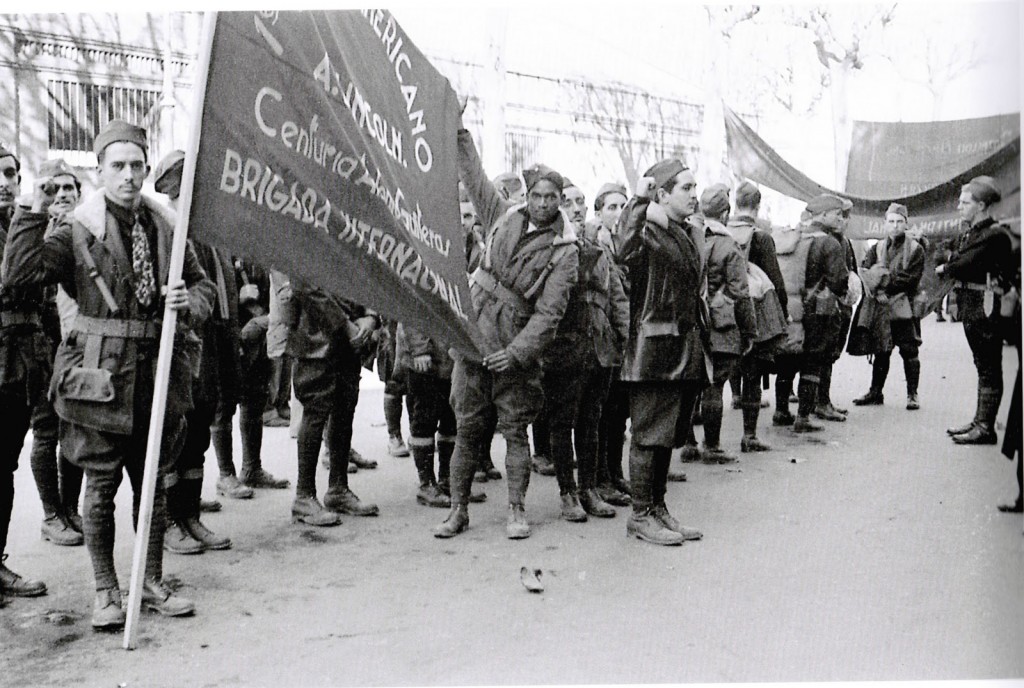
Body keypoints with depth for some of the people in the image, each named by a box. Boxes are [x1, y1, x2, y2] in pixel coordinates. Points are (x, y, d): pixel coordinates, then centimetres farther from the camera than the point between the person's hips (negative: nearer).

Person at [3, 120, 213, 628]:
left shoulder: (164, 227, 8)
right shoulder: (79, 230, -3)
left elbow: (203, 285, 15)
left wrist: (188, 303, -7)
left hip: (158, 371, 4)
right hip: (101, 373, -3)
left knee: (154, 483, 12)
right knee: (100, 486, 5)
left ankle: (152, 583, 26)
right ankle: (106, 591, 20)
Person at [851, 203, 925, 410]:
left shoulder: (915, 249, -1)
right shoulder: (878, 248, 12)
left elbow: (911, 278, -11)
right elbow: (865, 270, 0)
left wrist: (887, 281, -19)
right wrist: (872, 286, -19)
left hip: (904, 307, -4)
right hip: (881, 308, 4)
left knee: (909, 351, -1)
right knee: (880, 351, 11)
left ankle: (912, 395, 8)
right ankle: (876, 392, 20)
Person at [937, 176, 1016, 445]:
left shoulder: (995, 234, -14)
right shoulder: (972, 233, 14)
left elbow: (966, 264, -19)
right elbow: (956, 262, 7)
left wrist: (945, 268, -2)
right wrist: (950, 267, -14)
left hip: (986, 306, -9)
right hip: (970, 305, 9)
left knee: (989, 369, -3)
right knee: (983, 367, 15)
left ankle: (985, 428, 1)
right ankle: (980, 421, 23)